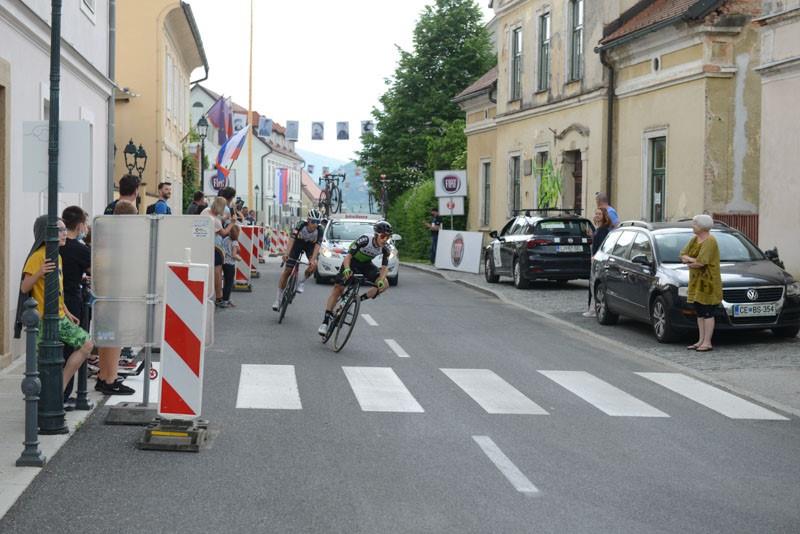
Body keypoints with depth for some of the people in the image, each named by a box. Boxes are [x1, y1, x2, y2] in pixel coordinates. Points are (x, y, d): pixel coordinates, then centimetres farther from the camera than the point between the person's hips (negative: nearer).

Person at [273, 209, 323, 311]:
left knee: (314, 265, -30)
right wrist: (287, 253, -52)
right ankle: (278, 299, 2)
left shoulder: (319, 230, -28)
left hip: (310, 245, 1)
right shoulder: (301, 225, -32)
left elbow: (317, 245, -33)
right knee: (287, 271, -6)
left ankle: (302, 282, 0)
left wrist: (313, 259, -48)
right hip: (298, 242, -1)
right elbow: (292, 238, -39)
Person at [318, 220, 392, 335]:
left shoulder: (385, 248, -20)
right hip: (352, 262, -4)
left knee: (384, 284, -16)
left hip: (366, 264, 4)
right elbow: (348, 256, -33)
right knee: (338, 287, -16)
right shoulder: (365, 240, -33)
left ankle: (360, 299, -2)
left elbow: (385, 267, -14)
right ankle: (326, 321, -12)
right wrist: (347, 269, -52)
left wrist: (381, 280, -34)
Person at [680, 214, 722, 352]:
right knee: (700, 313, 12)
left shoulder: (710, 241, -16)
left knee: (707, 313, -6)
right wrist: (692, 260, -11)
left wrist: (688, 261, -7)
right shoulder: (694, 239, 13)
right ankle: (701, 341, 17)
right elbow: (683, 255, 9)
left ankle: (707, 343, -5)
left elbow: (701, 262, -24)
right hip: (696, 281, 9)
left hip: (708, 282, -9)